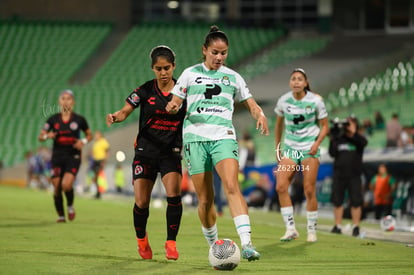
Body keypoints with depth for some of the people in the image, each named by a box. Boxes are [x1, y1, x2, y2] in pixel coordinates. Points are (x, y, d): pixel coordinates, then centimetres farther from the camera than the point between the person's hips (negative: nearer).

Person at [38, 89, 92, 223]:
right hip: (57, 156, 2)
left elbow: (89, 135, 14)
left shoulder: (79, 119, 1)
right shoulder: (53, 119, 3)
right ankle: (60, 215, 16)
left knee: (66, 185, -20)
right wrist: (47, 136, -16)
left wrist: (83, 141, -7)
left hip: (73, 157, -2)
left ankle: (70, 206, 9)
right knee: (57, 188, -2)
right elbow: (40, 136, 6)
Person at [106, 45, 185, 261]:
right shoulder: (145, 90, -3)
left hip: (171, 153, 0)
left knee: (174, 196, -21)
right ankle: (141, 239, 26)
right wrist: (114, 117, -29)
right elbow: (125, 111, -7)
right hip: (146, 151, 0)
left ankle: (171, 242, -6)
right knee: (142, 203, -2)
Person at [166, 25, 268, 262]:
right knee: (205, 199, 0)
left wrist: (260, 115, -4)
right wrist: (173, 106, -14)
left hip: (224, 136, 0)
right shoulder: (190, 74, 10)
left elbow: (251, 103, 18)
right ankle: (213, 245, 20)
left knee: (232, 186, -23)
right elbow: (175, 101, 10)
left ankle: (246, 243, -33)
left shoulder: (233, 77, 13)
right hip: (196, 137, 0)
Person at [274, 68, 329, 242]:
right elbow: (279, 125, 14)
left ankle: (312, 231, 9)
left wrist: (317, 143, -14)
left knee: (309, 190, -5)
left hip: (309, 149, -2)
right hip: (290, 149, 2)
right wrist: (277, 148, 14)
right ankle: (291, 229, -7)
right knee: (281, 187, -13)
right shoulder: (283, 101, -1)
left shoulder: (315, 101, -7)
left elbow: (324, 126, 1)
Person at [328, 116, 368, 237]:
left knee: (356, 203, -4)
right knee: (337, 202, 5)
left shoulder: (358, 139, 1)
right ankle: (337, 226, 12)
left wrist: (353, 132, -32)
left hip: (354, 176, -2)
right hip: (339, 175, 2)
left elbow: (364, 142, -22)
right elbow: (332, 153, -3)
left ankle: (356, 227, 2)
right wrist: (332, 140, -13)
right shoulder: (339, 139, 6)